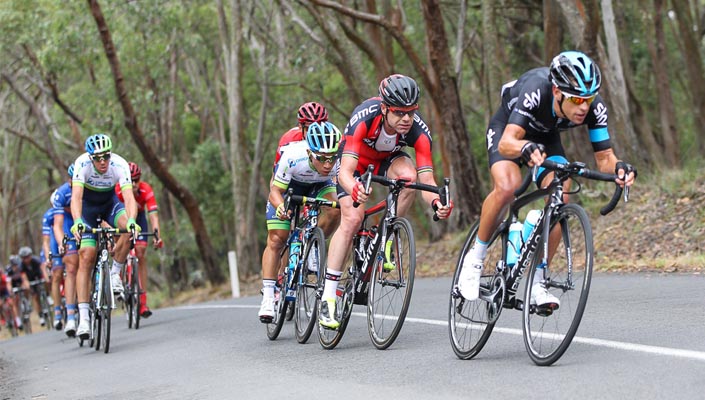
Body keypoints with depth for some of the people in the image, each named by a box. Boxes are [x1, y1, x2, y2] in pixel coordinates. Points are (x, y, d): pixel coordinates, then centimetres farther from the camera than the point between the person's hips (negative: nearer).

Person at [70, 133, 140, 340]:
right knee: (86, 257, -14)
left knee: (129, 227, -33)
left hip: (110, 202, 1)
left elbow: (129, 196, -39)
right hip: (88, 205, -1)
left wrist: (131, 220, -57)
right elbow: (76, 196, -40)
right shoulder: (82, 164, -31)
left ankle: (115, 274, -11)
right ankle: (83, 317, -15)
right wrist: (77, 222, -58)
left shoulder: (119, 165, -29)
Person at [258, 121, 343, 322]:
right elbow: (275, 190, -30)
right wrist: (280, 206, -51)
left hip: (319, 185, 2)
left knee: (335, 210, -28)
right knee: (277, 239, -8)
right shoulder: (293, 157, -40)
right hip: (289, 185, -2)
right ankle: (267, 297, -2)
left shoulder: (340, 160, -37)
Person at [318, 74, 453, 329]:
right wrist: (355, 190, -66)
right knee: (352, 219, -23)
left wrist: (436, 203, -55)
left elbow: (427, 180, -33)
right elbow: (345, 171, -44)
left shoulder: (419, 131, -31)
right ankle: (328, 298, -19)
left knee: (409, 175, -32)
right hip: (355, 162, -2)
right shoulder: (363, 118, -38)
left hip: (387, 161, 3)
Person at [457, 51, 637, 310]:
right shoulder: (536, 91, -42)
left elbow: (604, 157, -26)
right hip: (507, 129, -4)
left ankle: (537, 284, -7)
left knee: (560, 198, -19)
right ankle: (475, 258, -10)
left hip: (546, 138, 4)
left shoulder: (594, 107, -31)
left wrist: (618, 168, -49)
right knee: (507, 187, -32)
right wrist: (527, 149, -72)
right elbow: (506, 143, -51)